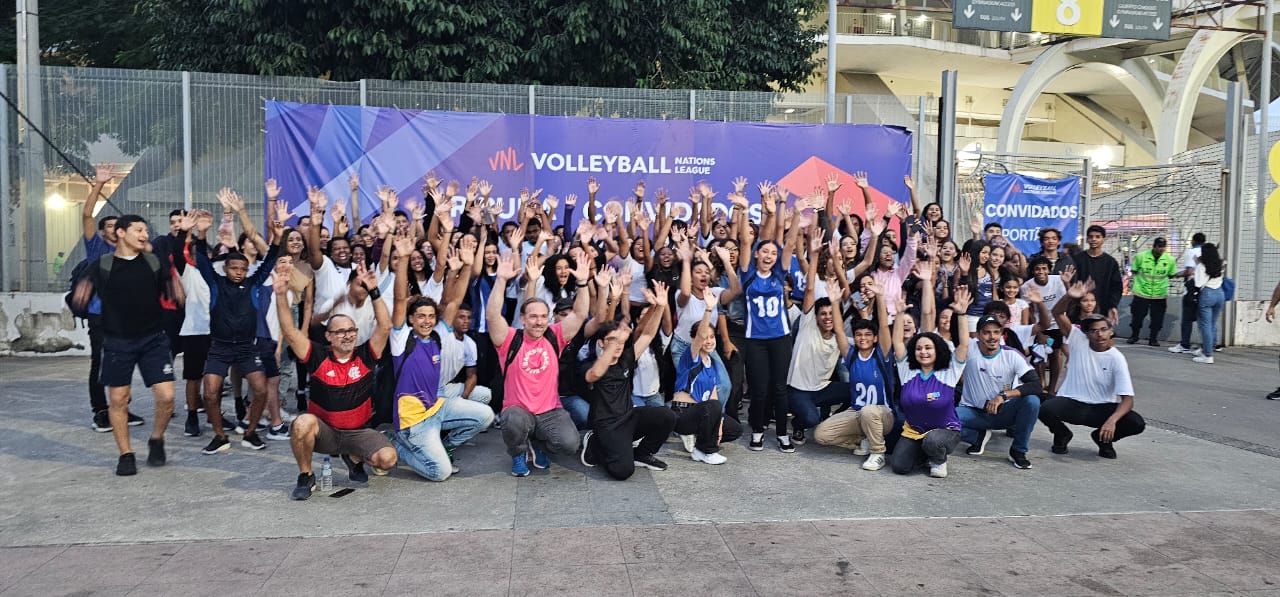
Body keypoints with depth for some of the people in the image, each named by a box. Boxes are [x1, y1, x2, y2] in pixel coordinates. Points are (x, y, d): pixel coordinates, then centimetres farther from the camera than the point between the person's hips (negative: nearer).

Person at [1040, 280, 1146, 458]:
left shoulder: (1117, 358, -9)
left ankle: (1103, 438, 10)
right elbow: (1057, 314, -16)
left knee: (1137, 423, -24)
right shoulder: (1079, 341, -5)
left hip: (1103, 407, 0)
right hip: (1071, 403, 0)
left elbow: (1127, 399, -16)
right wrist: (1070, 298, -37)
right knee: (1045, 409, -32)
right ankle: (1062, 434, 6)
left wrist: (1112, 420, -34)